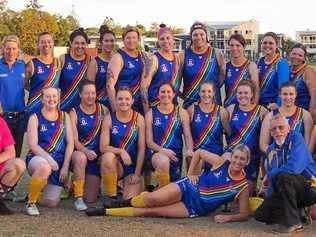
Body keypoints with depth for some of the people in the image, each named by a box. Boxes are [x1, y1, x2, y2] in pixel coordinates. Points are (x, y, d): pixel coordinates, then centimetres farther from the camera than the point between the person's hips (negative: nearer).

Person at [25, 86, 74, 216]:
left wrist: (65, 166, -6)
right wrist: (48, 158, -24)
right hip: (38, 158, -3)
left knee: (51, 203, -3)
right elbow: (32, 145, -9)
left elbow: (70, 143, 4)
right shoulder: (35, 118, 0)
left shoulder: (64, 116, 10)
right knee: (45, 167, -41)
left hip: (59, 161, 3)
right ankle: (31, 203, -18)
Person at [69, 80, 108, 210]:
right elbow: (74, 140, -13)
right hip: (79, 152, -2)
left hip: (97, 156, 3)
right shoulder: (74, 113, -5)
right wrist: (86, 151, -32)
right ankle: (78, 197, -25)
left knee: (91, 199, -1)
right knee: (81, 158, -41)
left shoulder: (103, 110, 4)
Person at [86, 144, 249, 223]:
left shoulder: (243, 186, -9)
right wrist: (190, 174, 2)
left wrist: (228, 217, -22)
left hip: (194, 209, -1)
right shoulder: (220, 162, -6)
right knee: (153, 199, -26)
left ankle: (106, 211, -2)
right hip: (188, 188, 1)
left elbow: (244, 214, -4)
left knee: (150, 211, -14)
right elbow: (198, 152, 9)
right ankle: (128, 202, 9)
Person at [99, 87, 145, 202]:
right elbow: (103, 147, -12)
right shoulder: (109, 118, -5)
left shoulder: (139, 119, -3)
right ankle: (111, 196, -15)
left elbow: (141, 148, -3)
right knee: (108, 157, -35)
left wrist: (137, 174, -8)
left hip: (133, 166, 0)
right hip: (115, 163, 0)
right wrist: (121, 151, -29)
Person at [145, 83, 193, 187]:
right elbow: (149, 141, -2)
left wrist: (189, 150, -23)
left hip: (175, 154, 3)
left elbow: (188, 136, -1)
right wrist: (162, 150, -22)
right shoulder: (151, 114, 2)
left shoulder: (181, 113, 7)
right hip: (157, 152, -3)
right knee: (163, 161, -38)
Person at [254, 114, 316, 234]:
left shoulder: (296, 138, -14)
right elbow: (271, 178, 13)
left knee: (283, 176, -33)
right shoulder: (270, 150, 6)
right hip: (287, 192, 7)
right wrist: (270, 198, -1)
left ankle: (292, 221, -21)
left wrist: (269, 175, -15)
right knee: (260, 215, -4)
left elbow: (294, 168, -29)